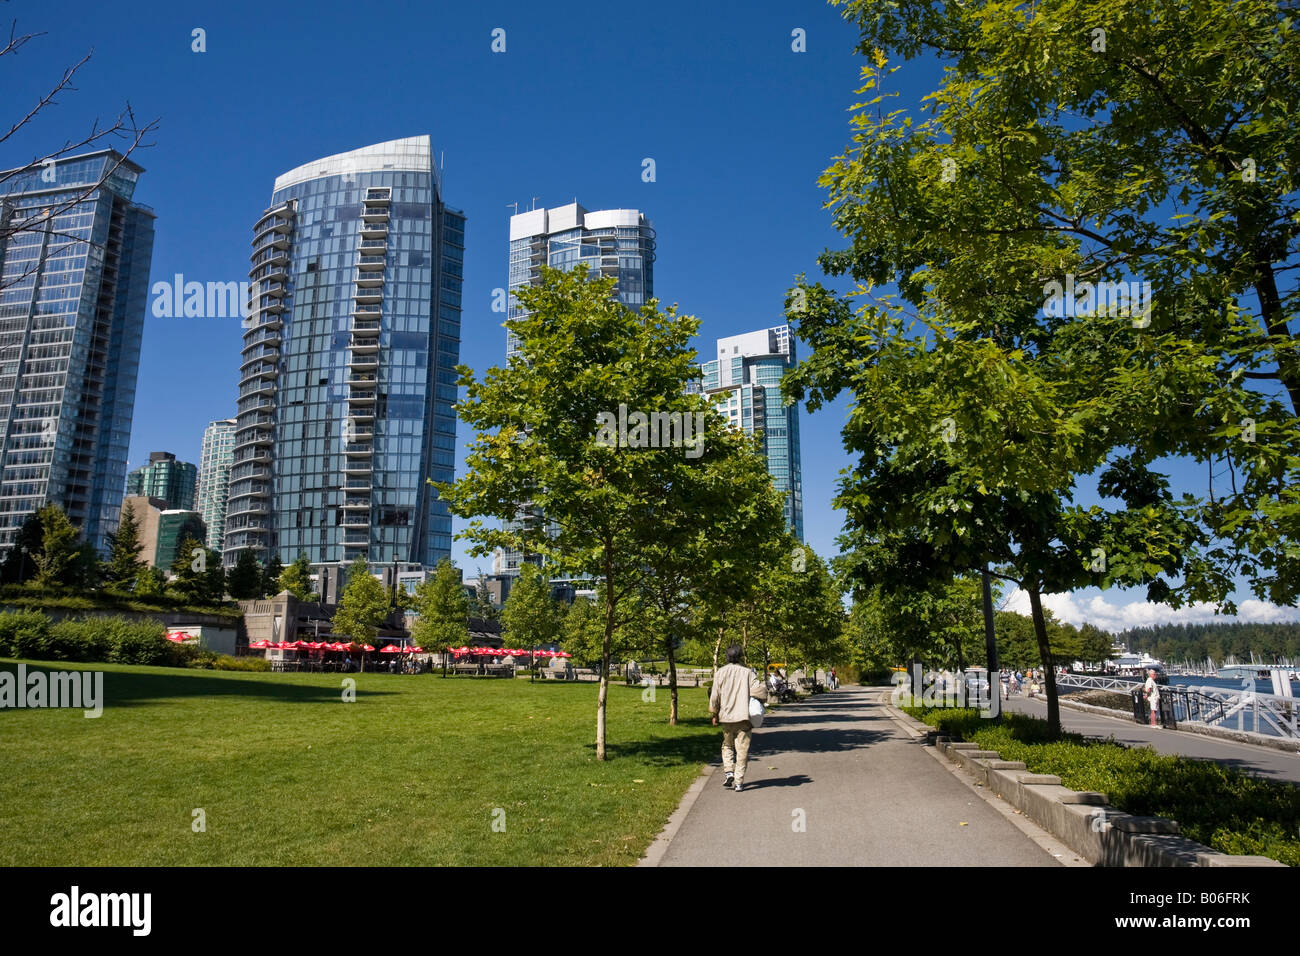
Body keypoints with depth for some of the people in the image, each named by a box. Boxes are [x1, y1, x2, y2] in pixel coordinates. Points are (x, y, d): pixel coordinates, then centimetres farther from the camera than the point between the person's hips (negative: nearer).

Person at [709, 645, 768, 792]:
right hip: (744, 717, -1)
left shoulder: (720, 673, 0)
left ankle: (728, 771, 3)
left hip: (726, 716, 1)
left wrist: (715, 715, 9)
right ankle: (738, 782, 3)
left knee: (727, 746, 20)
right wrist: (764, 686, 11)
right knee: (742, 750, 5)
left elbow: (715, 696, -1)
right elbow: (760, 691, -12)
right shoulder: (748, 673, -3)